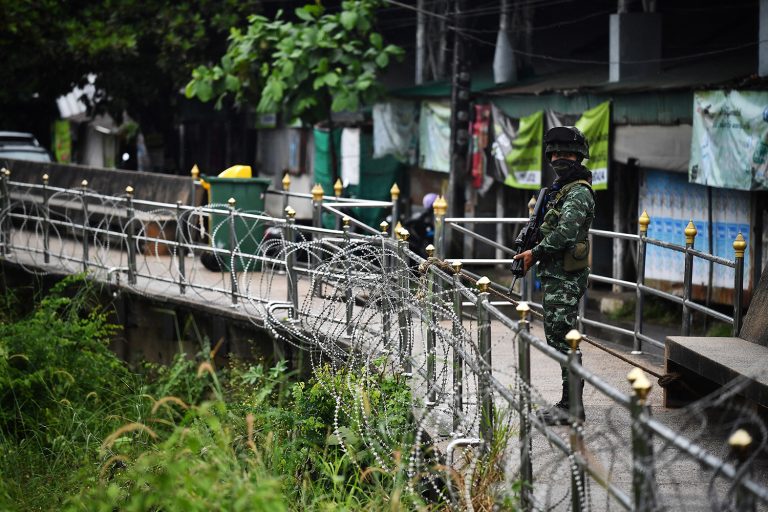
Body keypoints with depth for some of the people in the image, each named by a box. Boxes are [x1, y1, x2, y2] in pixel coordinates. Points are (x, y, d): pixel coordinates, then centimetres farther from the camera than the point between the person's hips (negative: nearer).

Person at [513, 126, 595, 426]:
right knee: (557, 338, 13)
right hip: (556, 277, 10)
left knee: (564, 339, -10)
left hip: (565, 279, -10)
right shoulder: (560, 188, 19)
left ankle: (572, 407, -7)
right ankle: (568, 404, 18)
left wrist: (535, 253, -16)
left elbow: (565, 232, -24)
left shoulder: (579, 192, -13)